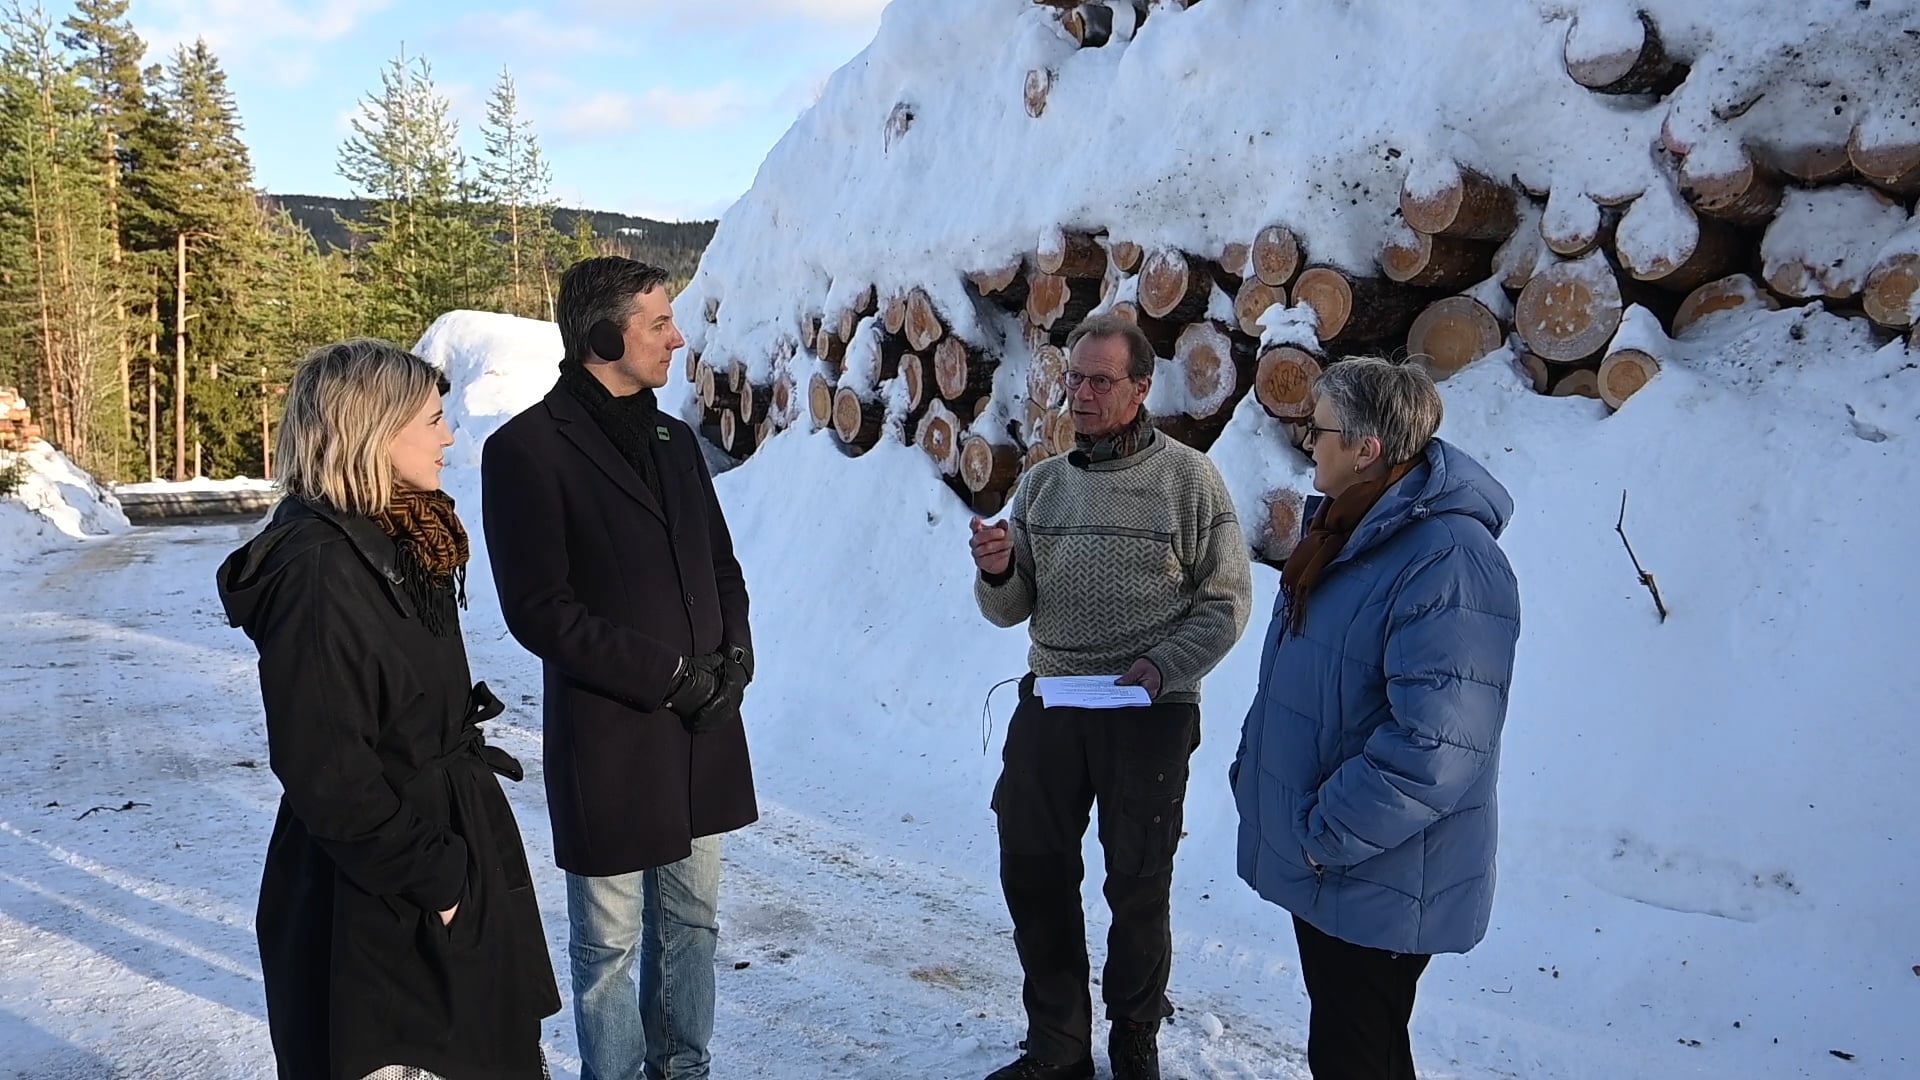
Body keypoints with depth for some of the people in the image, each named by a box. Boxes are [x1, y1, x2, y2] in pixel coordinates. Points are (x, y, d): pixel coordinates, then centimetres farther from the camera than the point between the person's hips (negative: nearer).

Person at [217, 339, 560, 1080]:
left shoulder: (401, 544, 6)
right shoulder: (316, 571, -23)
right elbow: (327, 775, -24)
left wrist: (453, 861, 14)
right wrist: (432, 876, -18)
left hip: (453, 858, 9)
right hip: (376, 910, -9)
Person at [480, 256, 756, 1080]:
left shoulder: (674, 439, 11)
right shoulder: (528, 447, -11)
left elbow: (721, 564, 15)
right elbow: (540, 611, -14)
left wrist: (734, 654, -3)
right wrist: (667, 674, -15)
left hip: (704, 730, 6)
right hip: (609, 737, -6)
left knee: (693, 921, 17)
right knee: (610, 941, 8)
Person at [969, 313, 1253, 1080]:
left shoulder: (1189, 479, -6)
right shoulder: (1042, 484, 6)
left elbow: (1227, 601, -6)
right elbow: (1010, 611, 7)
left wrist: (1162, 665, -19)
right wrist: (997, 571, -14)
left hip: (1149, 714, -4)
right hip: (1048, 702, 4)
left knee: (1137, 887, 11)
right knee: (1034, 876, 10)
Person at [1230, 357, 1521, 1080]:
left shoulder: (1447, 561, -25)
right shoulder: (1349, 529, 7)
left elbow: (1434, 748, -30)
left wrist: (1327, 835, -21)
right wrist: (1251, 766, 11)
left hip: (1377, 881, -9)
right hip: (1316, 860, 9)